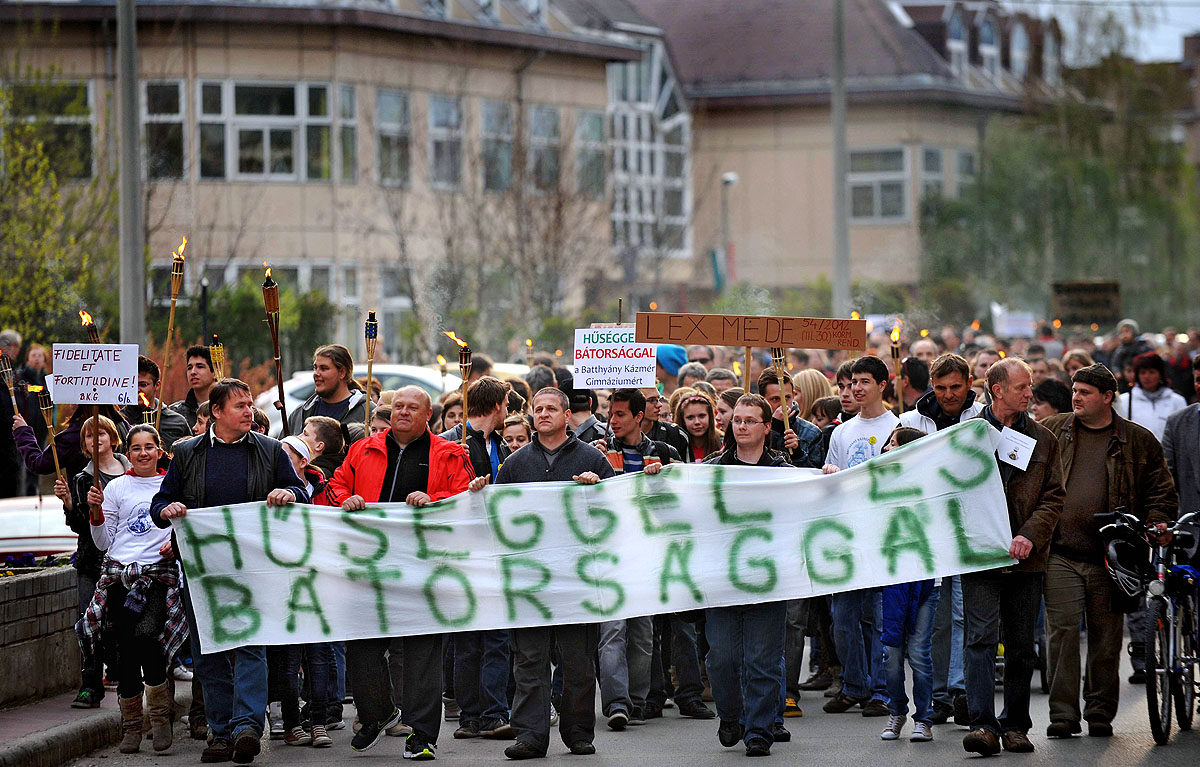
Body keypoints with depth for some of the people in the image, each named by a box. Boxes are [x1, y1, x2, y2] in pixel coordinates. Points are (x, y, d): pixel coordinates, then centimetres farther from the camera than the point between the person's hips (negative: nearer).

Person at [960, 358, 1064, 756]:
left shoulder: (1043, 439, 11)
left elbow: (1053, 497, 7)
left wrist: (1030, 536, -9)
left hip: (1026, 559, 3)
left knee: (1021, 646, 8)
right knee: (981, 639, -12)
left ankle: (1015, 725, 17)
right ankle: (983, 726, -17)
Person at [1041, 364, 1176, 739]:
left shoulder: (1138, 441, 7)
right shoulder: (1051, 432, 9)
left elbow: (1162, 493, 12)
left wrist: (1156, 525, -6)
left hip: (1109, 559, 0)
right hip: (1060, 555, 0)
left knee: (1106, 638, 5)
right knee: (1062, 633, -8)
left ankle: (1100, 714, 17)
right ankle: (1062, 714, -6)